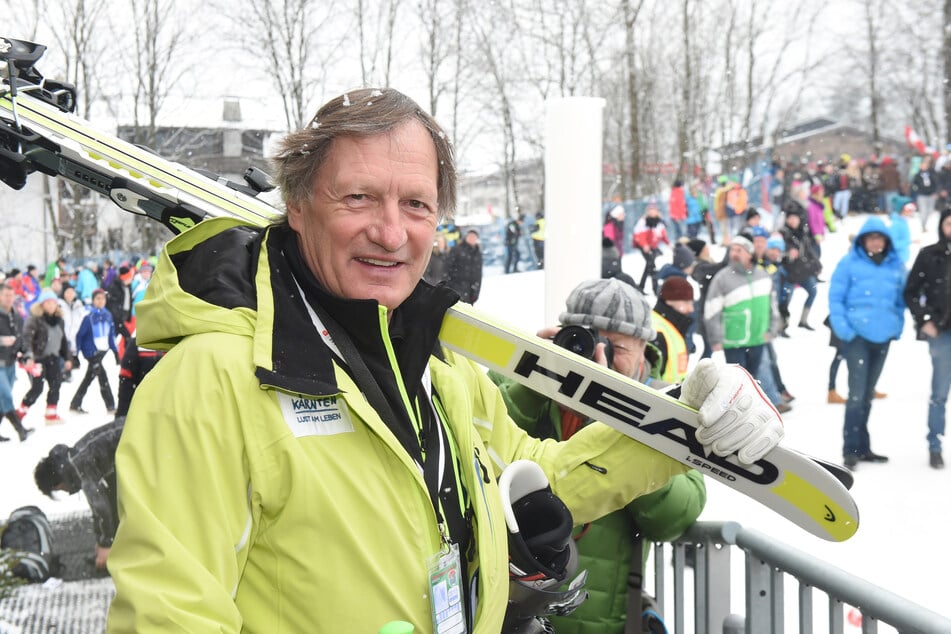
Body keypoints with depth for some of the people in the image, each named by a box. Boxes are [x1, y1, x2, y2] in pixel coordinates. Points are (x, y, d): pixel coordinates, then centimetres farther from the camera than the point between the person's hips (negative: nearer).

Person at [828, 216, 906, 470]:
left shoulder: (896, 266, 8)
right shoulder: (849, 263, -4)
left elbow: (901, 299, 16)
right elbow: (835, 297, -5)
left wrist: (897, 325, 5)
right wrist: (842, 327, -14)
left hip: (883, 336, 5)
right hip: (857, 335, -5)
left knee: (868, 393, 14)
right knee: (857, 392, -10)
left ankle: (862, 447, 22)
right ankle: (851, 449, -6)